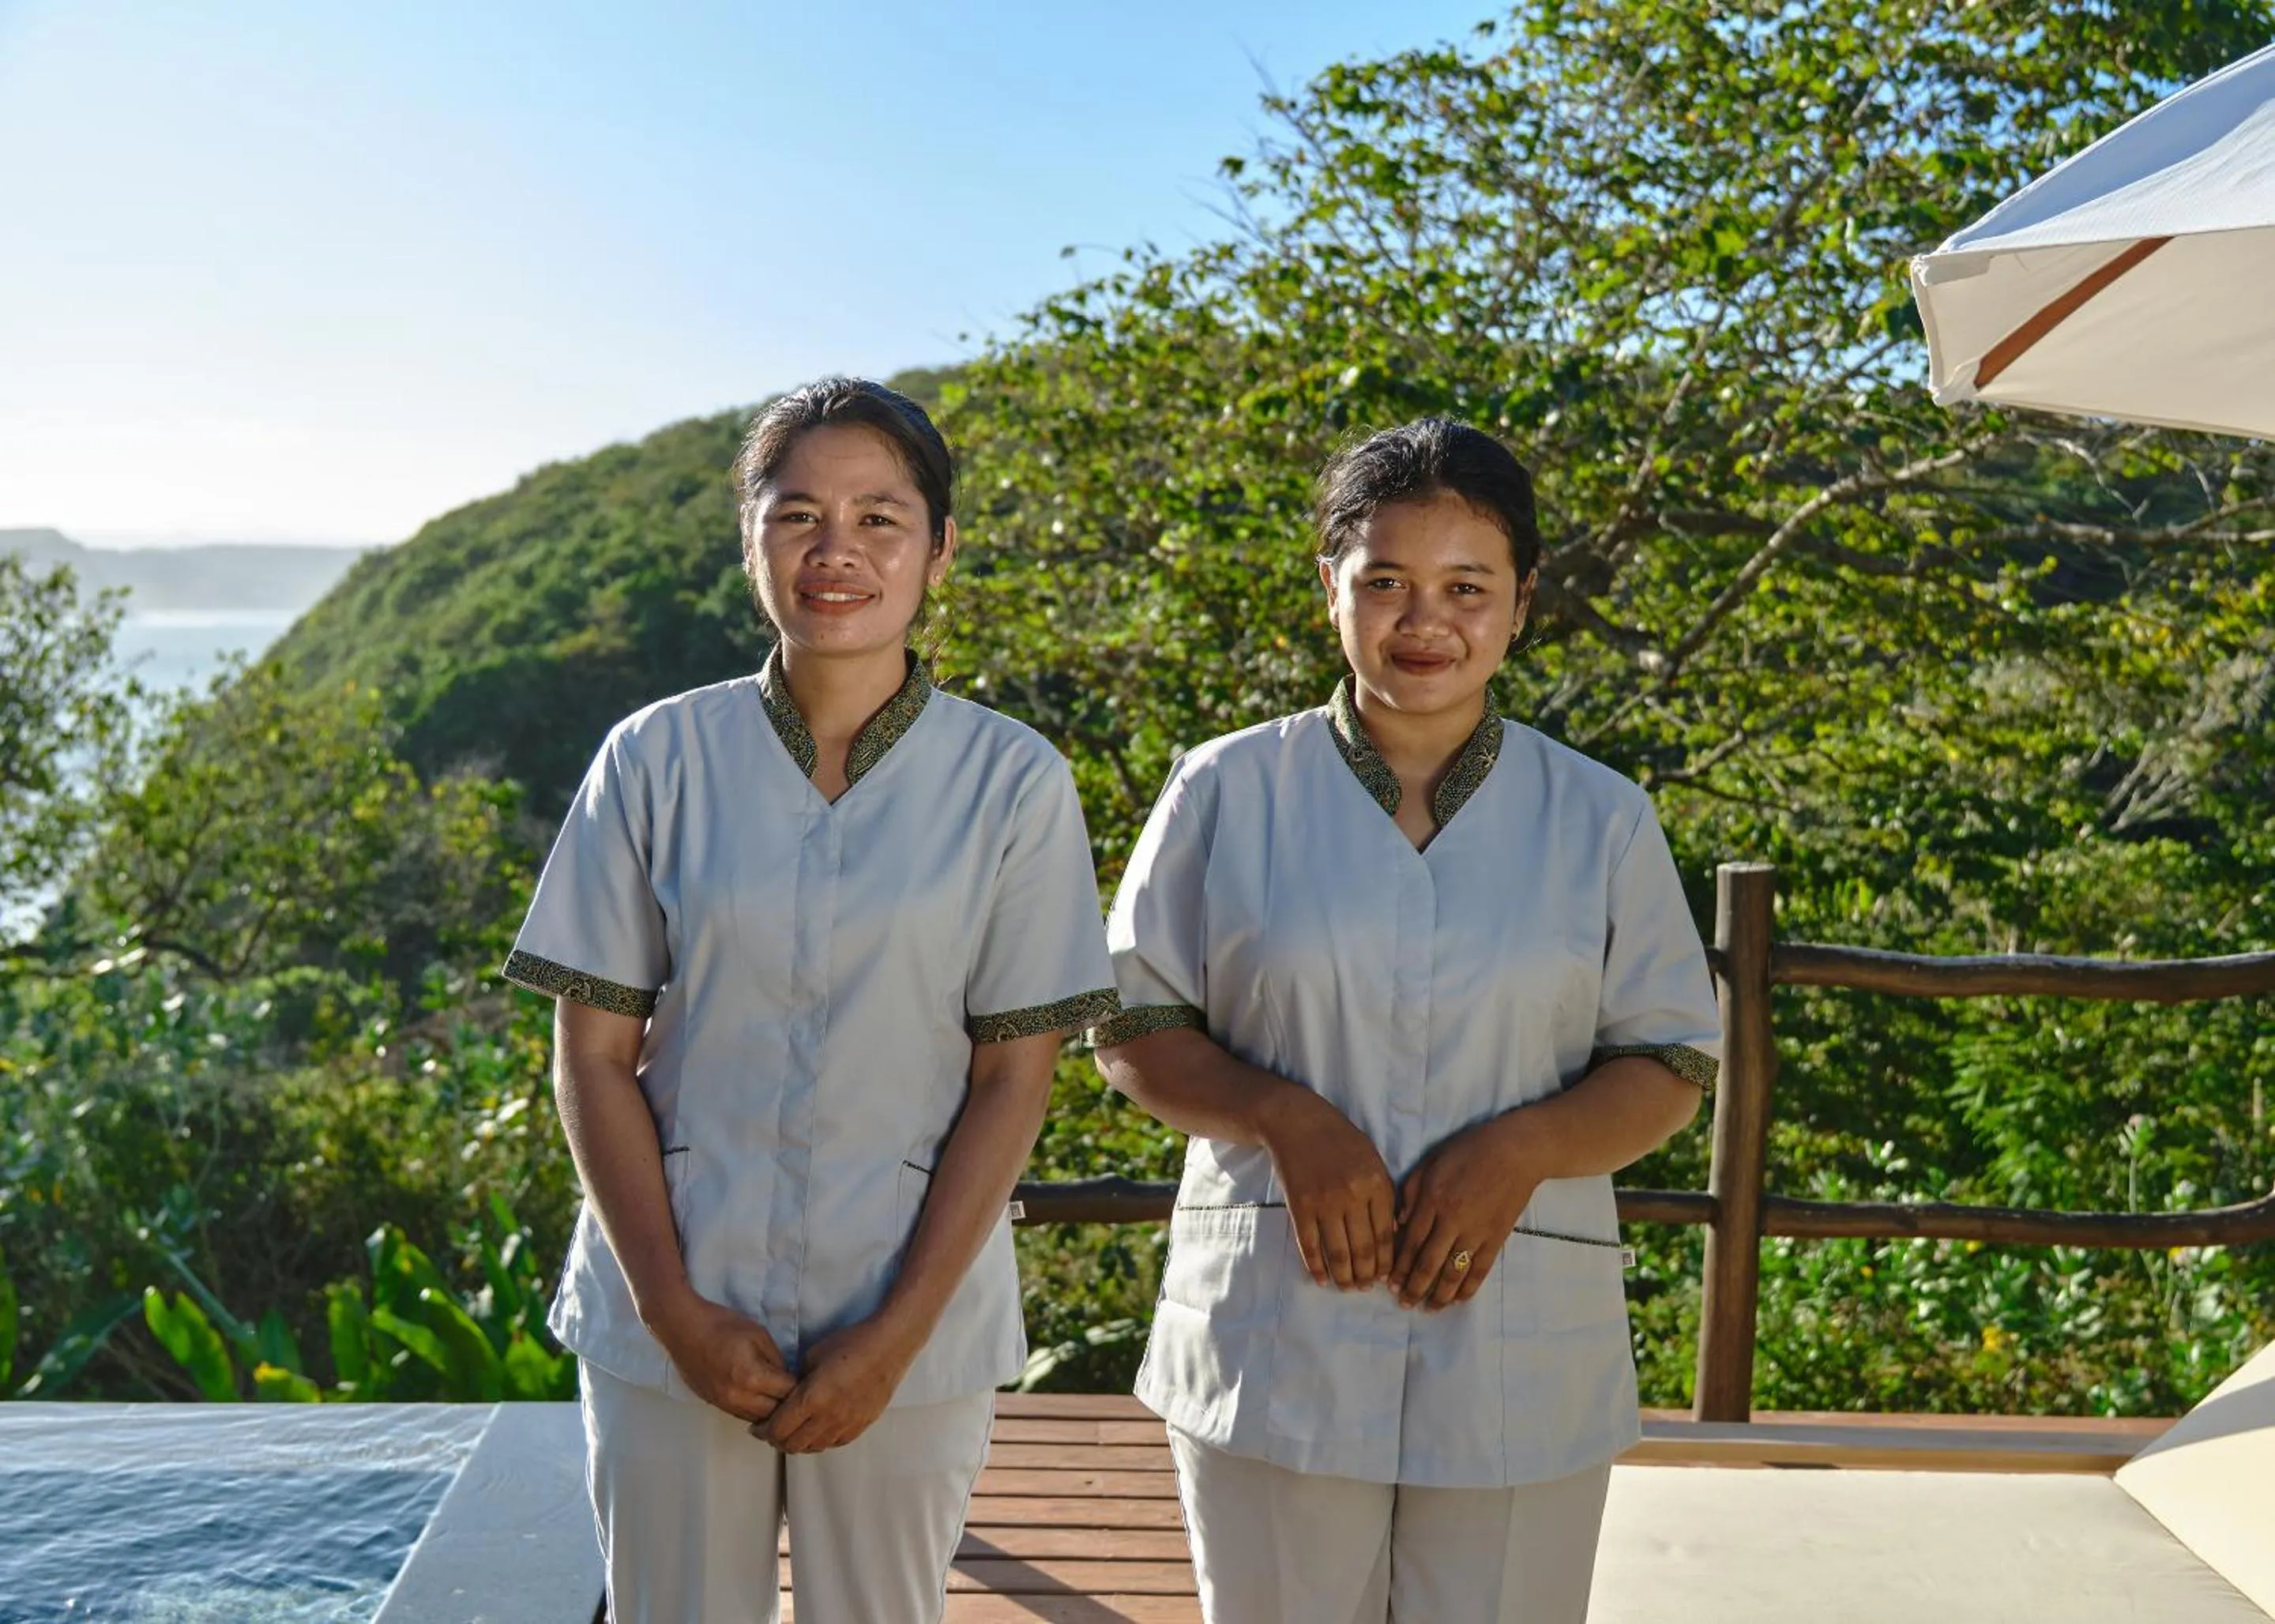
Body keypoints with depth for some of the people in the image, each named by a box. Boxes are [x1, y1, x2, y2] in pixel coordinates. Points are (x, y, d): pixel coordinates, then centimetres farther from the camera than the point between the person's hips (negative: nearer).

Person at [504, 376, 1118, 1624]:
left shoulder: (1013, 783, -5)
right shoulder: (656, 759, -2)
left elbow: (1012, 1080, -5)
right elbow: (593, 1058, -1)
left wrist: (898, 1334, -10)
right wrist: (671, 1307, -8)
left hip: (908, 1328, 0)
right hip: (669, 1320, 1)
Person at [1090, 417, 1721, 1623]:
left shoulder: (1599, 821, 5)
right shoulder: (1226, 792, 2)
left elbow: (1671, 1065, 7)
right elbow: (1130, 1027, 4)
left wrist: (1522, 1147, -12)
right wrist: (1284, 1118, -13)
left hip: (1523, 1356, 1)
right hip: (1275, 1333, 0)